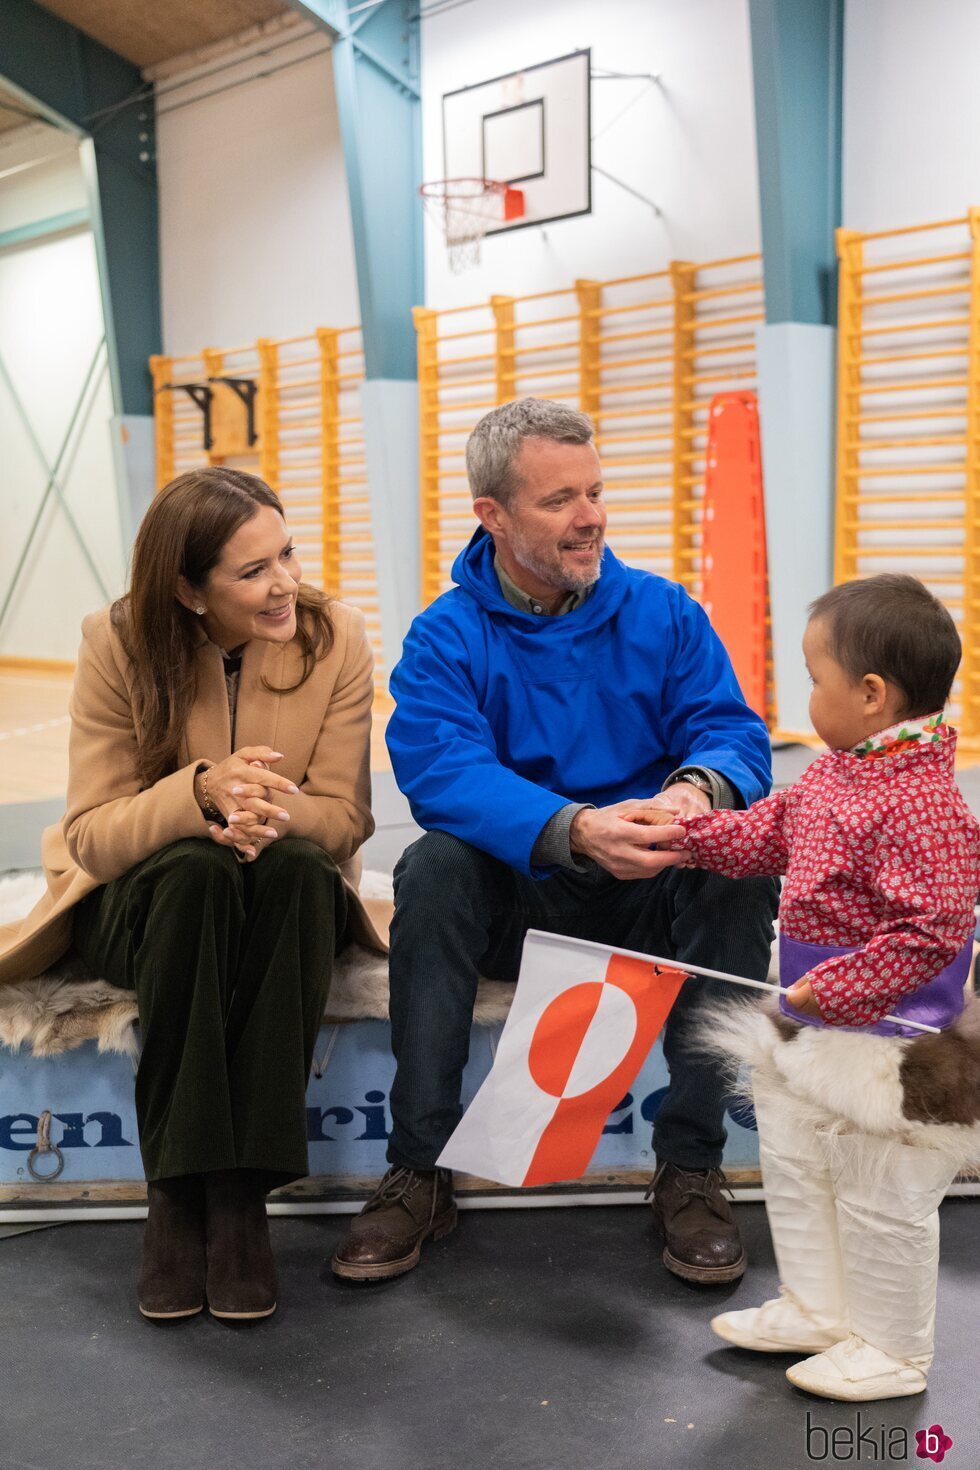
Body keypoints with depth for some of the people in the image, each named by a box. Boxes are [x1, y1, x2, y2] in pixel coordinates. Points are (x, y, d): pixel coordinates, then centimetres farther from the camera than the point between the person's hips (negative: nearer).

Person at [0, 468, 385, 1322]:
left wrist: (271, 813, -30)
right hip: (140, 902, -1)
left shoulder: (334, 638, -9)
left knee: (294, 864, -34)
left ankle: (243, 1191, -30)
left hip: (286, 898, 1)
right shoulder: (119, 645, -12)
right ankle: (177, 1192, -29)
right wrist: (200, 792, -35)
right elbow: (91, 833, -15)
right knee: (196, 868, -36)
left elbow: (343, 818, -7)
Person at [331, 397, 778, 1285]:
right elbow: (441, 770, -22)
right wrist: (573, 830, -41)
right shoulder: (445, 638, -5)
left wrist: (701, 788, -34)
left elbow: (734, 733, -7)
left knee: (742, 866, -27)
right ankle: (420, 1175, -20)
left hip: (650, 898, 2)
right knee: (434, 866, -30)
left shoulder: (664, 615, 3)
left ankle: (691, 1170, -16)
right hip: (516, 906, -1)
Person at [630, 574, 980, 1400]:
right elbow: (766, 833, 16)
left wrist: (835, 989, -25)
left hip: (886, 1032, -10)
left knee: (880, 1196, 7)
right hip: (811, 1022, 10)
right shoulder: (836, 771, 2)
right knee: (794, 1164, 22)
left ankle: (891, 1353, 26)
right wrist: (679, 830, 8)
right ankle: (814, 1310, 40)